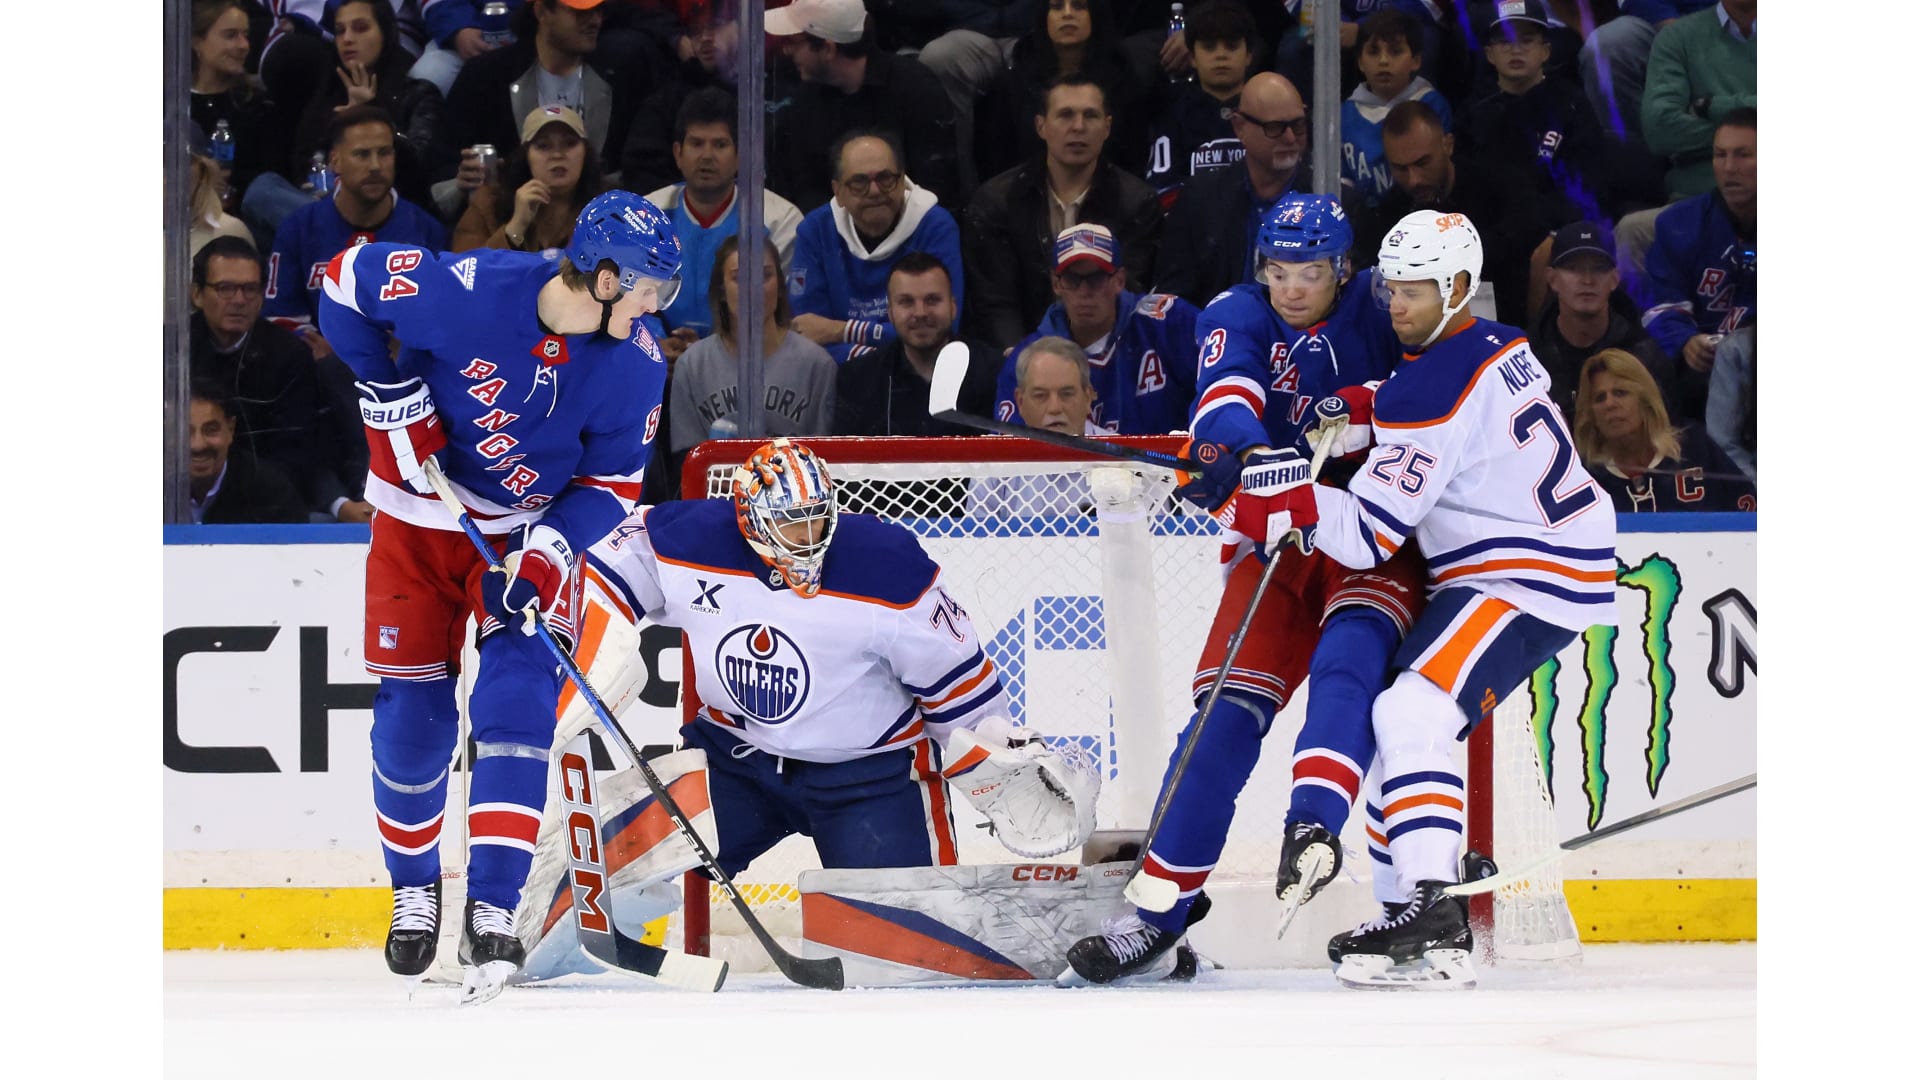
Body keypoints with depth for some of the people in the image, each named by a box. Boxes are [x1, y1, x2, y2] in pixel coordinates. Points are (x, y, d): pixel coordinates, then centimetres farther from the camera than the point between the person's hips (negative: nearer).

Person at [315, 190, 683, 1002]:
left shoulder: (634, 365, -17)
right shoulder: (466, 291, -28)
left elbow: (613, 481, -8)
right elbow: (347, 277, -14)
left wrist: (545, 555, -23)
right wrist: (389, 390, -17)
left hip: (533, 529, 1)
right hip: (419, 516, -1)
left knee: (519, 695, -17)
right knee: (413, 714, 1)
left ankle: (492, 909, -18)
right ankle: (413, 889, 26)